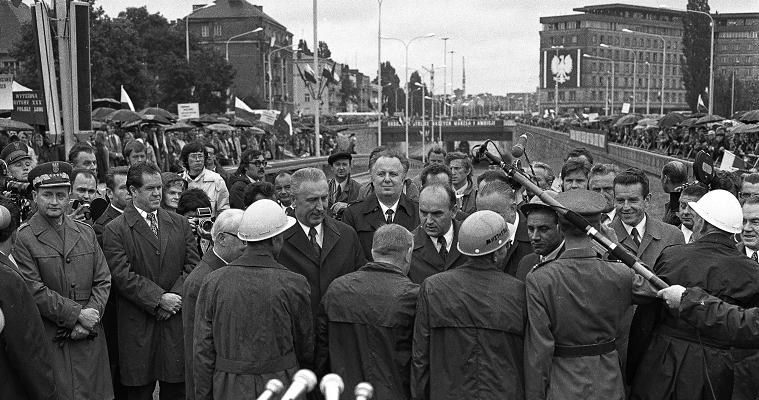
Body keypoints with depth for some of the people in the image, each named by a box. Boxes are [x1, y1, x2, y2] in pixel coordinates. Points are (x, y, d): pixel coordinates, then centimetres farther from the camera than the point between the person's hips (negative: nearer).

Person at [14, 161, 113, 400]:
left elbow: (103, 281, 7)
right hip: (47, 340, -4)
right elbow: (34, 291, -11)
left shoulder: (86, 233, 10)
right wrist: (77, 314, -13)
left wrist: (88, 321, -7)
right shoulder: (24, 238, -5)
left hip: (89, 336, 4)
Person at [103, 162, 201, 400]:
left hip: (177, 324, 3)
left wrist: (174, 298, -9)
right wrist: (158, 299, -16)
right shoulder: (115, 230, -2)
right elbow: (122, 276, -11)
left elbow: (193, 266, 6)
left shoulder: (180, 224, 11)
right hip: (137, 325, -3)